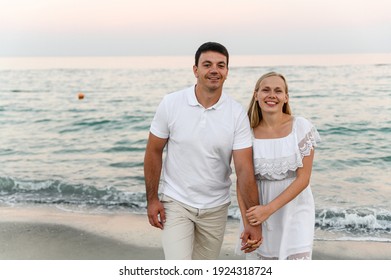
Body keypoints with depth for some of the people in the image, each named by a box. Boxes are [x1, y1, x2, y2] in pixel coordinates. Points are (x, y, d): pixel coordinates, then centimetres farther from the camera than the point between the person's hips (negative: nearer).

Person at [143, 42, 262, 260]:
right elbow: (154, 152, -3)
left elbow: (245, 169, -15)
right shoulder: (171, 104, -11)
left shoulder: (237, 113, -11)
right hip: (175, 202, -1)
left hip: (216, 208, 2)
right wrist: (152, 199, -5)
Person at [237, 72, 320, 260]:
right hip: (259, 211, 2)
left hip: (294, 209, -1)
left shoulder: (301, 127, -8)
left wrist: (269, 209, -18)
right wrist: (248, 222, -15)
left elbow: (303, 178, -10)